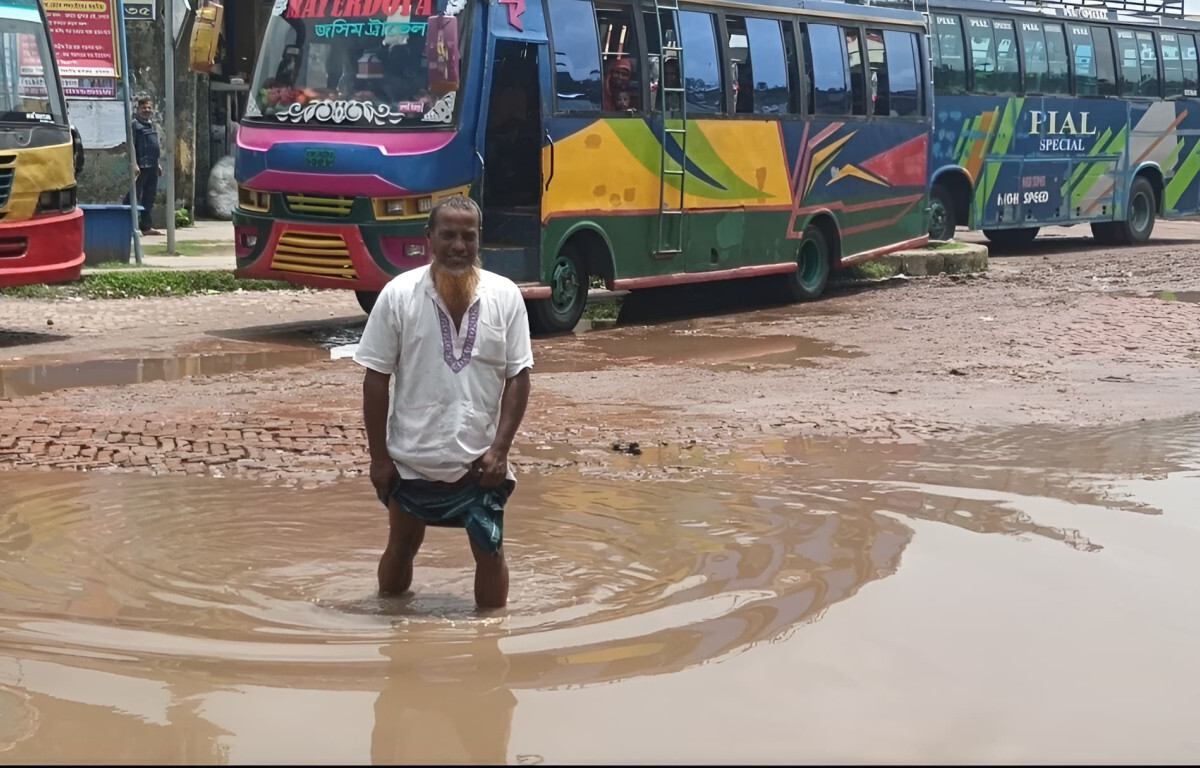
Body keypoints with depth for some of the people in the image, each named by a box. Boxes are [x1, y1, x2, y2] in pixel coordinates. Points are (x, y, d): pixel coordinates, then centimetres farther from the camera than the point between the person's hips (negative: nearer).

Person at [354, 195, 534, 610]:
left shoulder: (505, 296, -6)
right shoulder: (398, 294, -9)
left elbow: (518, 377, -2)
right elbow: (376, 379, -5)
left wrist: (500, 449, -9)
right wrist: (378, 455, -5)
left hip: (479, 460, 0)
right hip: (411, 458, 0)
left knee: (490, 551, 8)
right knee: (402, 545, 17)